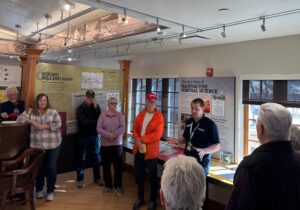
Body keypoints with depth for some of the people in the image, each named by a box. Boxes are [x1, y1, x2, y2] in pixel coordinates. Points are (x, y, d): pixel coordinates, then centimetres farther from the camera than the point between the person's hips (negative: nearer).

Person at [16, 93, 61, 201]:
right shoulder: (31, 112, 6)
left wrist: (44, 126, -15)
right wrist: (32, 121, -12)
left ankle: (51, 191, 15)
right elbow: (20, 118, 0)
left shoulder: (53, 112, 0)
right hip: (37, 145, 2)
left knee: (51, 167, 1)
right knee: (38, 168, 12)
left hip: (52, 145, -2)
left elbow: (58, 124, -8)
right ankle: (39, 189, 31)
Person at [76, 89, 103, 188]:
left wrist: (96, 107, -15)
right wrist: (96, 121, -10)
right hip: (83, 136, -4)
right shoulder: (80, 108, -8)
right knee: (81, 159, 5)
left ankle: (97, 178, 23)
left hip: (94, 135, 4)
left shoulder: (96, 106, 5)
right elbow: (84, 122, -19)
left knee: (96, 158, 11)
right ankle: (80, 179, 18)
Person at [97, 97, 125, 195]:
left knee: (118, 166, 4)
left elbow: (122, 127, -7)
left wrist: (115, 134, -24)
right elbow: (98, 128, -7)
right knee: (106, 165, 9)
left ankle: (118, 186, 18)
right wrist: (108, 135, -21)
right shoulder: (102, 115, 0)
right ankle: (108, 185, 25)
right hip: (105, 144, 0)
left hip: (117, 144, 0)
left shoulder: (119, 115, 3)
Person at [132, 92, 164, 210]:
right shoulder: (140, 115, 7)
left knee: (152, 177, 10)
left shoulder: (159, 117, -10)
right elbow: (135, 129, 5)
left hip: (151, 151, -5)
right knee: (138, 175, 16)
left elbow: (157, 135, -18)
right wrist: (137, 141, -13)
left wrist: (142, 139, -16)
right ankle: (140, 198, 35)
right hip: (138, 150, 5)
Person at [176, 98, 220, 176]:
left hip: (201, 163, -6)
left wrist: (204, 151, -29)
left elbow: (217, 146, -13)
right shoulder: (188, 122, 5)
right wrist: (178, 141, -1)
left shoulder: (210, 124, -14)